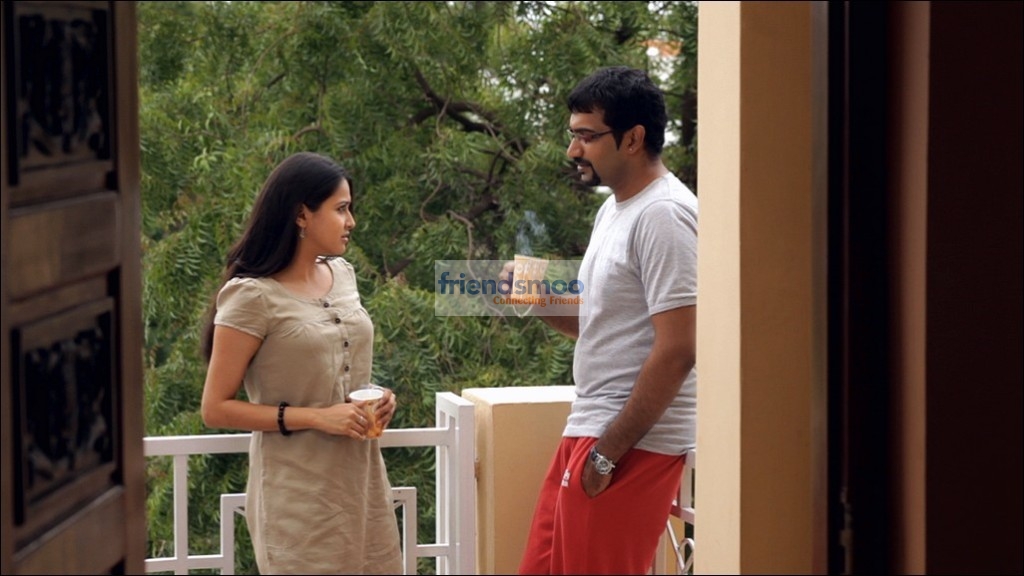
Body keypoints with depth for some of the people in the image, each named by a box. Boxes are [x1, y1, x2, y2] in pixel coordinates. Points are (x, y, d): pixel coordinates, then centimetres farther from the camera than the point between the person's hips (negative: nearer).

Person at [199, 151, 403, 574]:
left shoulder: (342, 274, 8)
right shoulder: (252, 297, -14)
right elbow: (216, 409, -13)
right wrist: (315, 418, -19)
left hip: (361, 480, 7)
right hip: (299, 493, -6)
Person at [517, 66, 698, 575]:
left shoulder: (663, 214, -15)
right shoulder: (614, 209, 16)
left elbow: (677, 350, -21)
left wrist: (609, 452, -20)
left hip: (634, 446, -9)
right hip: (587, 434, 10)